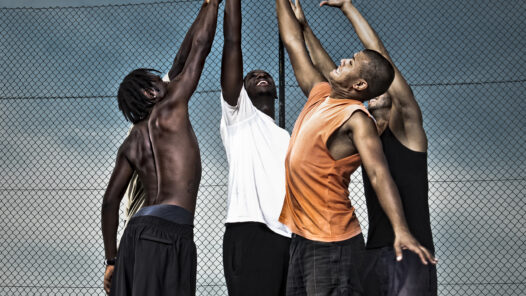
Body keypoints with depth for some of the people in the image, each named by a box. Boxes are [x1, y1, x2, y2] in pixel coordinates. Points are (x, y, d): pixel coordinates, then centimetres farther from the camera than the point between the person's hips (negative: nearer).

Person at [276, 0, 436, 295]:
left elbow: (379, 173, -25)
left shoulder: (357, 118, -13)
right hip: (303, 237, 9)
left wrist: (401, 231, -36)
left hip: (332, 244, -9)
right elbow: (294, 42, 20)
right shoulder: (320, 94, 10)